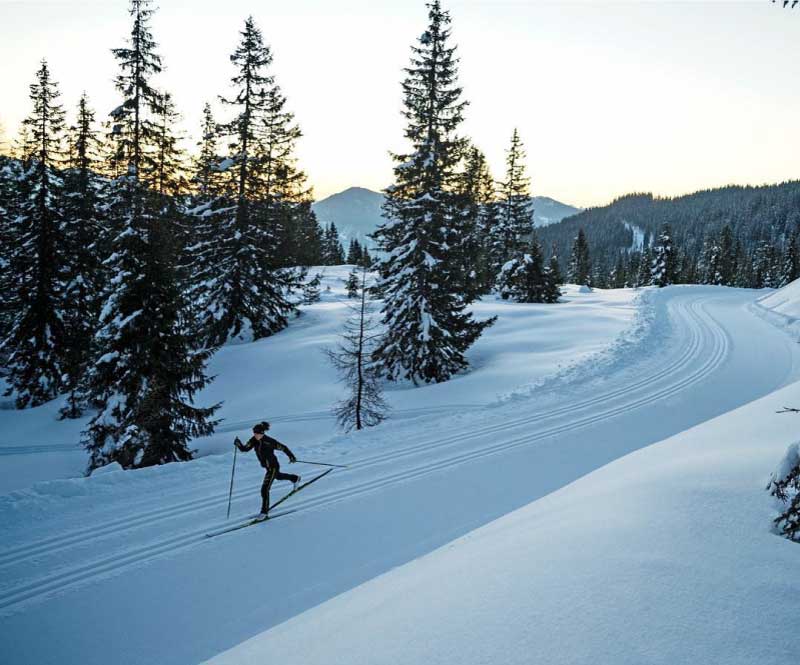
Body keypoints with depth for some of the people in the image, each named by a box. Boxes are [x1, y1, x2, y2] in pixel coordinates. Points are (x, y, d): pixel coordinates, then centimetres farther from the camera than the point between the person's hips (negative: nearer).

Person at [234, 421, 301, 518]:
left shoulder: (270, 441, -29)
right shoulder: (254, 440, -13)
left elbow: (283, 448, -17)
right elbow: (245, 448, -14)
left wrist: (291, 456, -6)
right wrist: (239, 444, -35)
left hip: (273, 467, -8)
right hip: (267, 466, 8)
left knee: (265, 489, -11)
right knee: (278, 476, 37)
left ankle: (264, 511, 5)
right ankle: (295, 478, 64)